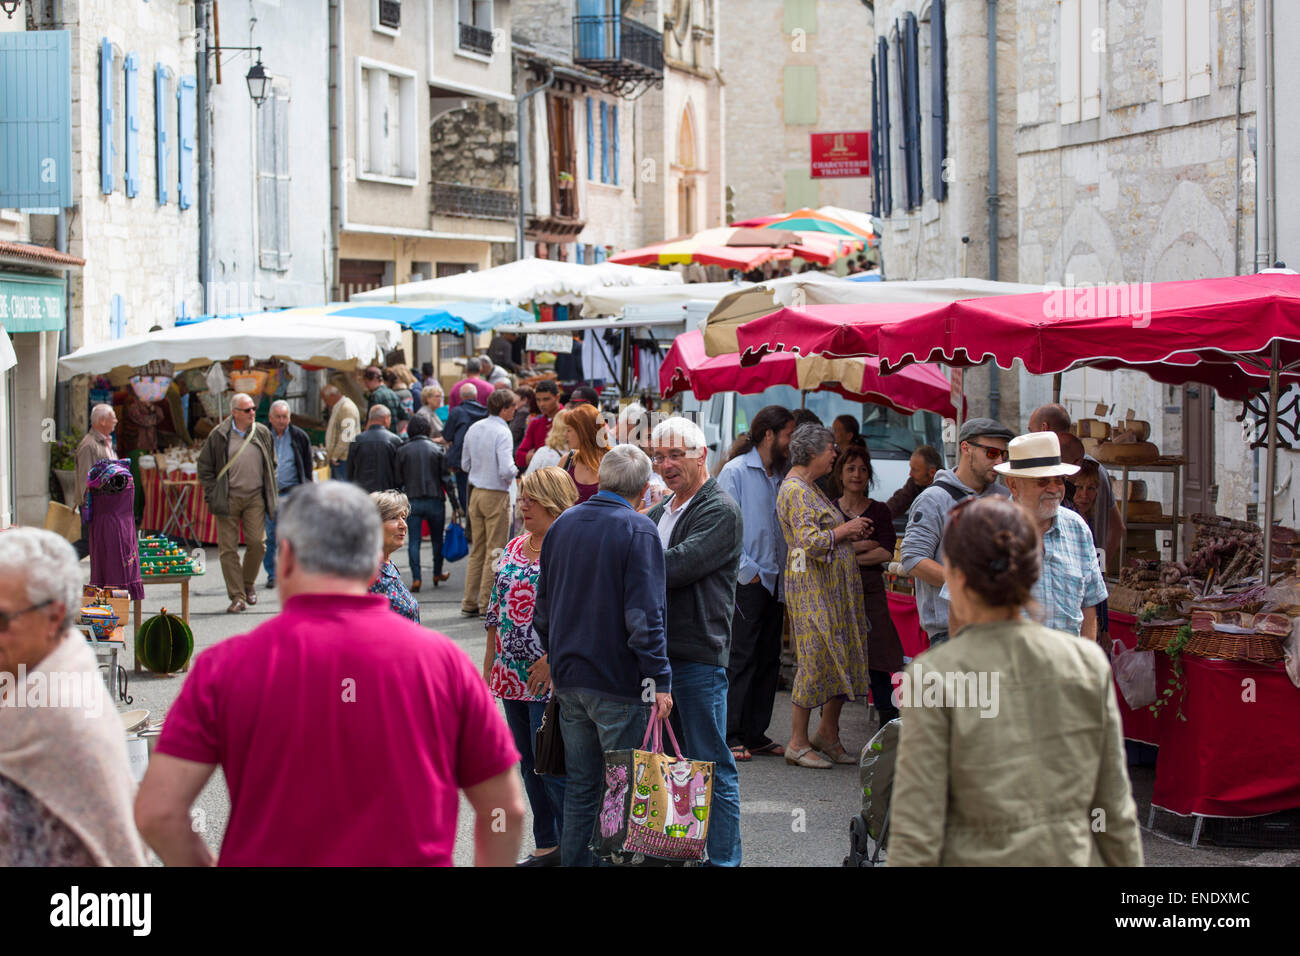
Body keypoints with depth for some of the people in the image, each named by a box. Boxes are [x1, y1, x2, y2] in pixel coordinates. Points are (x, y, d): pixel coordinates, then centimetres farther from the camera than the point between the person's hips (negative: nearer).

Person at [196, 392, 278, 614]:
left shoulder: (263, 433, 7)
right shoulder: (219, 435, -1)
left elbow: (272, 465, 18)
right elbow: (204, 466, 6)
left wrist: (271, 494, 10)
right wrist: (213, 495, -1)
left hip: (255, 498, 2)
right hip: (228, 499, -2)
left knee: (257, 542, -6)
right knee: (228, 548, -2)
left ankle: (249, 583, 20)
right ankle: (237, 596, 3)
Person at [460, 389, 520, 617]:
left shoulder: (474, 428, 7)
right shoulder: (502, 432, -16)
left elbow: (465, 465, 13)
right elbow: (506, 469, -24)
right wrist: (514, 472, -3)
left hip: (476, 493, 7)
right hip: (496, 495, -7)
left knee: (477, 550, 14)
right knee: (495, 551, 0)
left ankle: (470, 603, 16)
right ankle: (487, 604, 2)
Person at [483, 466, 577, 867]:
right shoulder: (514, 549, 13)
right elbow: (496, 607, 19)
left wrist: (551, 660, -20)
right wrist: (489, 662, 17)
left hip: (552, 676, -8)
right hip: (513, 675, 8)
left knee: (550, 762, -9)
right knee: (529, 764, 11)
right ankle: (547, 847, 19)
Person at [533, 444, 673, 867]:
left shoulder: (562, 525, 8)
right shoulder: (639, 531, -12)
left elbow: (543, 606, 16)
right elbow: (644, 614, -18)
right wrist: (660, 680, -14)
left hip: (569, 678, 6)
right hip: (618, 680, -6)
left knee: (580, 785, 15)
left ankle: (575, 860, 18)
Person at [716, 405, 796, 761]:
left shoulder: (781, 477, 16)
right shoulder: (735, 471, -5)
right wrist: (748, 571, -13)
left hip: (774, 581, 7)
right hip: (745, 581, -7)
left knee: (769, 659, 8)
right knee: (741, 658, -7)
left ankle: (756, 734, 14)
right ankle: (730, 736, -3)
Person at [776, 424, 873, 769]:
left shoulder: (809, 488, 18)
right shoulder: (795, 490, -14)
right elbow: (811, 542, -23)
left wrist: (849, 533, 9)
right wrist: (845, 530, -10)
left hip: (834, 585, 10)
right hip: (812, 587, -10)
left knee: (844, 659, 11)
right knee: (816, 660, -7)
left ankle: (828, 734, 21)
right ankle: (798, 743, 0)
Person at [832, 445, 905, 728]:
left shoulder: (879, 511, 10)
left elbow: (886, 553, -3)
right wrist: (863, 545, -9)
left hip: (870, 593, 0)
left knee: (878, 665, -6)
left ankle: (889, 726, -3)